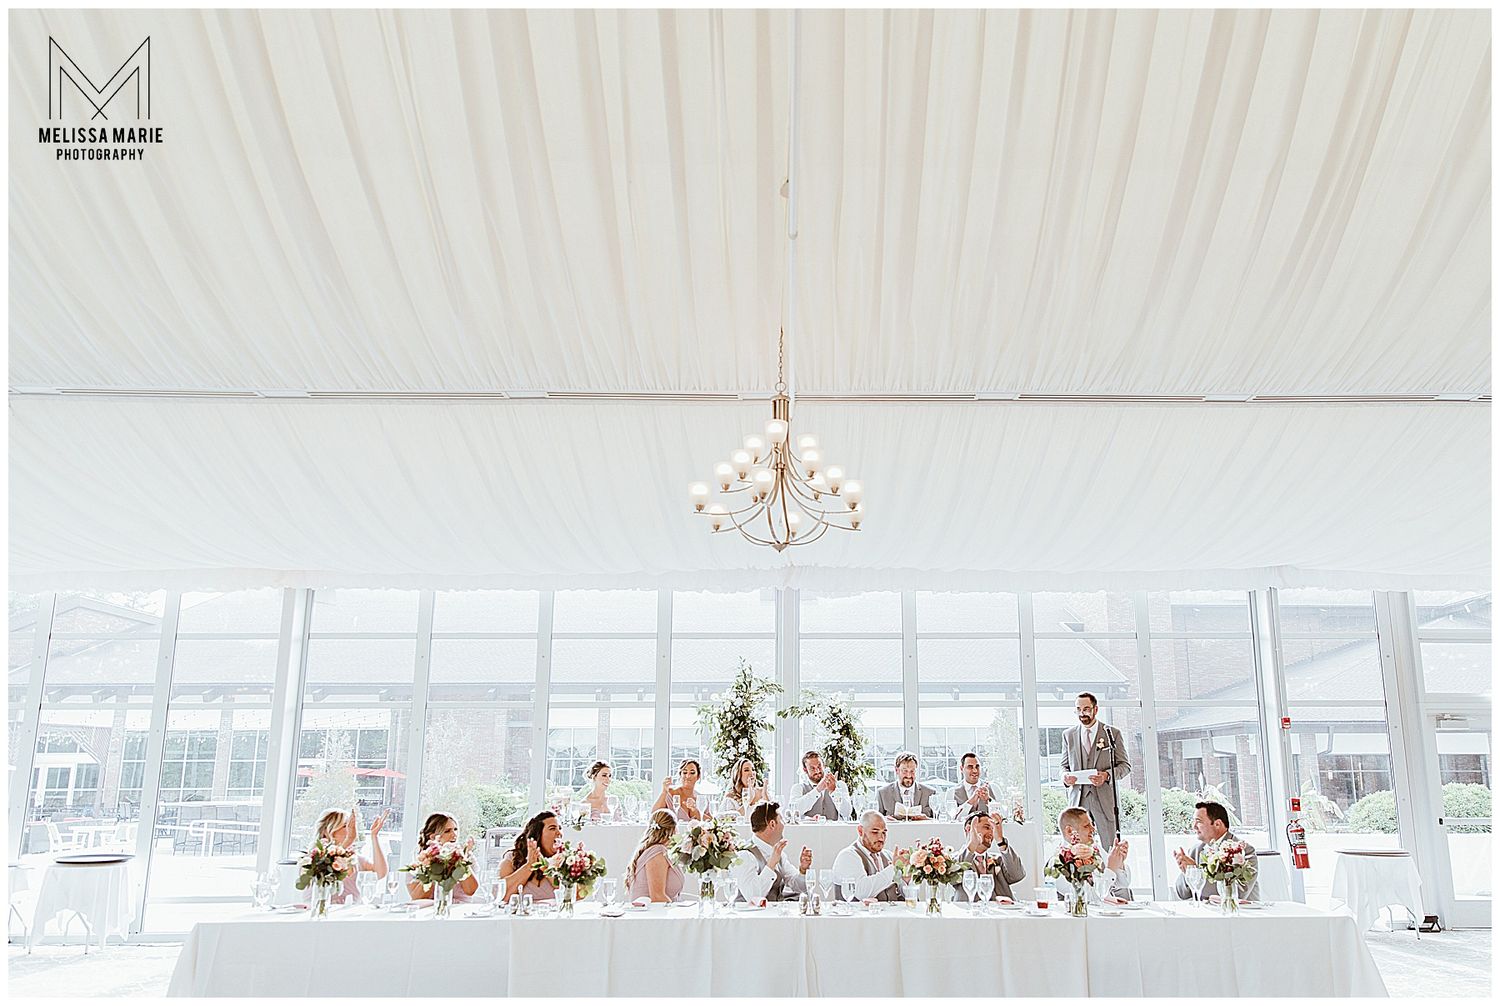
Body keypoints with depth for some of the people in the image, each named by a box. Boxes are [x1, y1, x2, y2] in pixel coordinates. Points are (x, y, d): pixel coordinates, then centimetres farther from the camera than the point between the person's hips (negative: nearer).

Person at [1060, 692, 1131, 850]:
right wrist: (1065, 776, -5)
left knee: (1111, 848, -2)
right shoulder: (1068, 734, 12)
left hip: (1104, 798, -1)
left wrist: (1107, 775, -13)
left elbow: (1125, 765, 6)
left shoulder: (1113, 733, 6)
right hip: (1077, 799, 2)